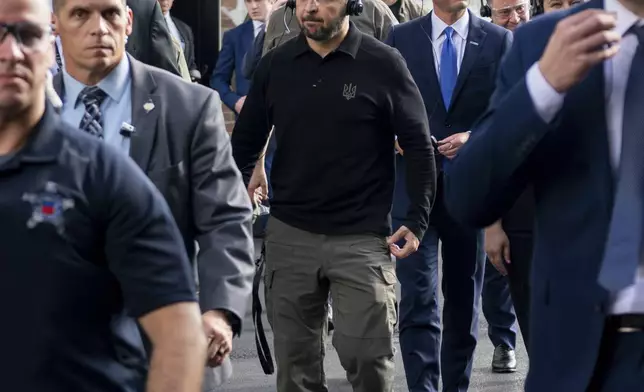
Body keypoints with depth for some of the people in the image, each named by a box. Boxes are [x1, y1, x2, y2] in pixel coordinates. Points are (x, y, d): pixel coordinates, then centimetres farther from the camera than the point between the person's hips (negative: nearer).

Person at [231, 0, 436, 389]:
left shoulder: (383, 63, -4)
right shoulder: (275, 65, 5)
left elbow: (419, 147, 0)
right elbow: (246, 144, 13)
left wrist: (417, 221, -5)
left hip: (362, 237, -3)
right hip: (289, 235, 3)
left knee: (368, 359, -5)